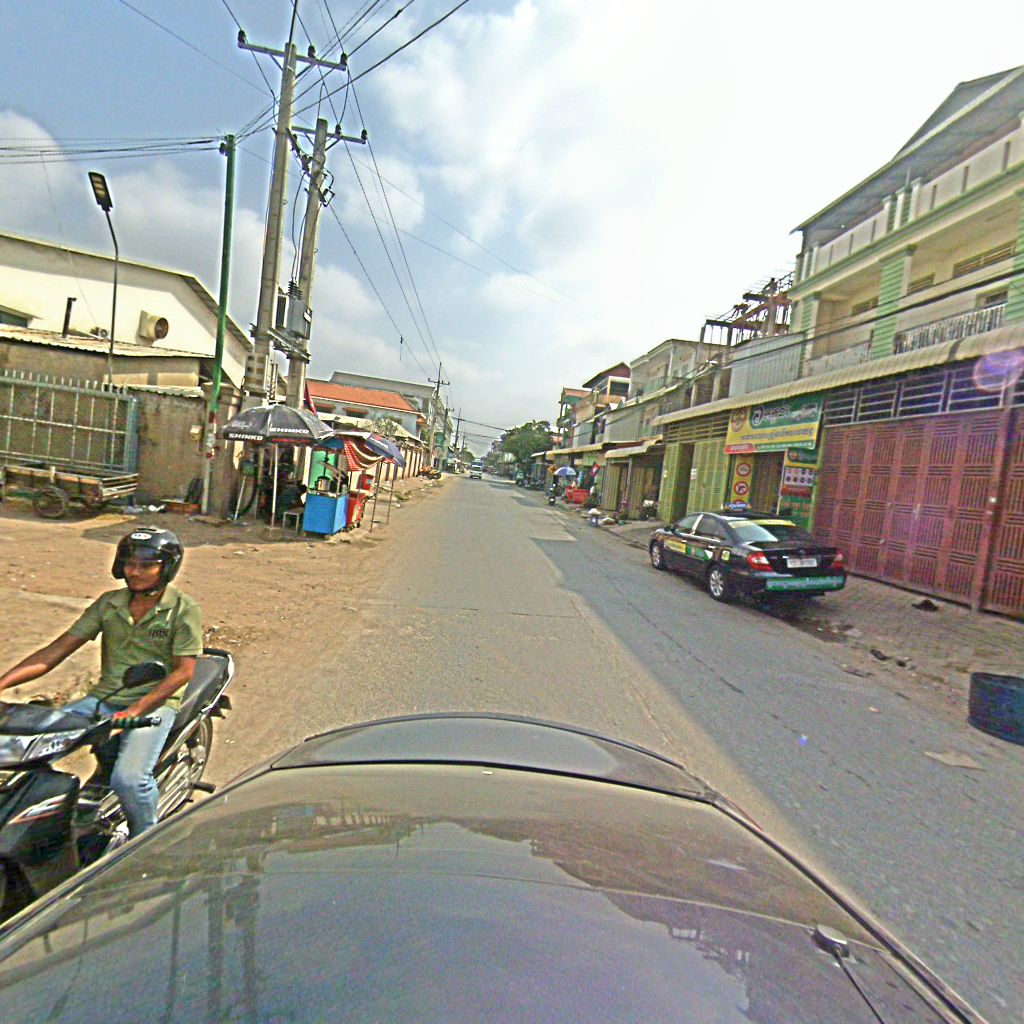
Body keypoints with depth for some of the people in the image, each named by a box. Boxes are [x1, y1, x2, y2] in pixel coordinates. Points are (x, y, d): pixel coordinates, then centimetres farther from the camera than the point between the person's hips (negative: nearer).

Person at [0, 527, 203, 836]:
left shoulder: (184, 610, -8)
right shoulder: (109, 603, 7)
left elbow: (184, 670, -13)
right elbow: (57, 650, 6)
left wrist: (136, 710, -23)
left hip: (156, 703, -5)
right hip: (104, 698, 6)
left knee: (129, 779, -26)